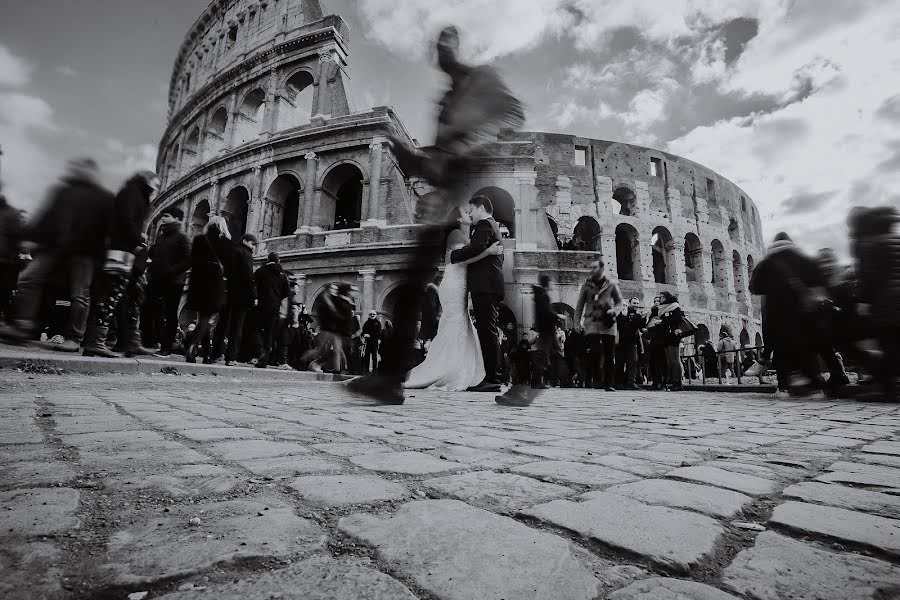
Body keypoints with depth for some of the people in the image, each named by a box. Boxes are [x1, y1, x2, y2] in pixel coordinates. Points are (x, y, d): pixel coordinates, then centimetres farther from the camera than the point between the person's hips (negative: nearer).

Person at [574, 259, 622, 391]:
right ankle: (597, 379, 1)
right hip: (592, 322, 0)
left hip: (608, 323, 1)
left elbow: (619, 302, 13)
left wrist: (614, 310, -9)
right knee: (595, 352, -14)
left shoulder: (611, 285, 6)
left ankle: (608, 383, 11)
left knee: (609, 354, 2)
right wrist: (578, 322, 3)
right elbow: (580, 305, 10)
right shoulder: (587, 285, 8)